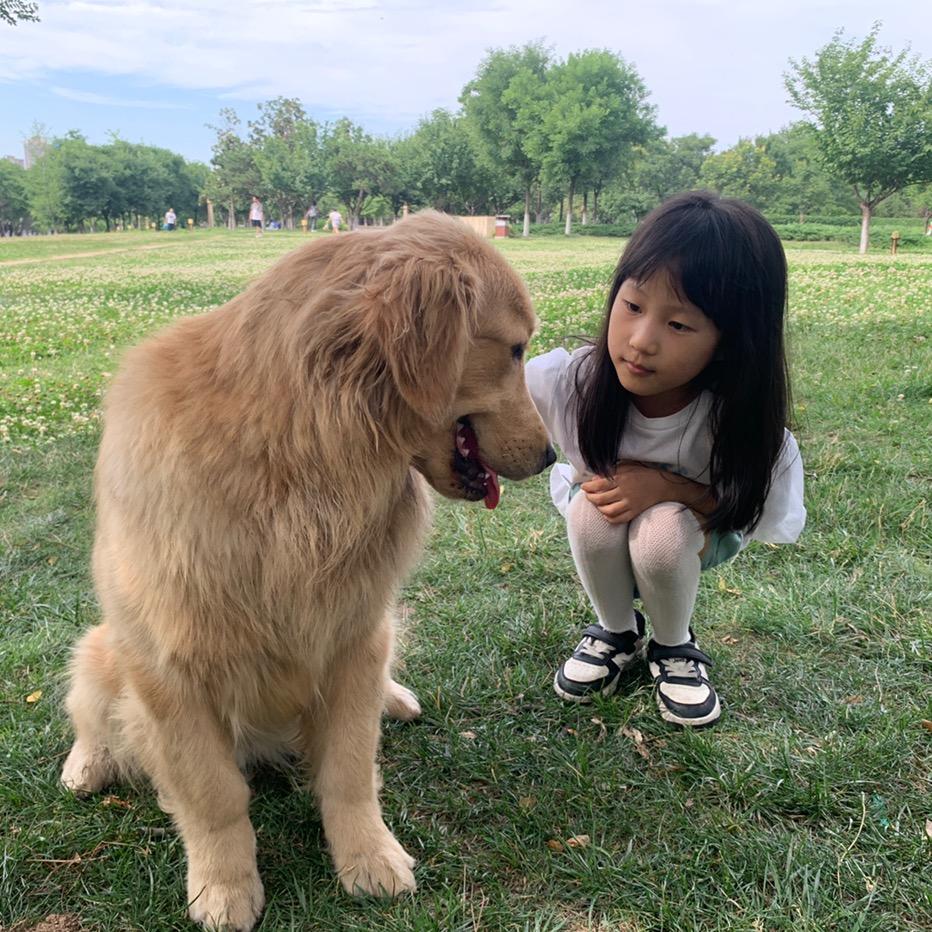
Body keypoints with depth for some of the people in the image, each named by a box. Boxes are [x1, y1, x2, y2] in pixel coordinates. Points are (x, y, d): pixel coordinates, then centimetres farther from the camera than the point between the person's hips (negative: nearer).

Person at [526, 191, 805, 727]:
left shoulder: (741, 420, -32)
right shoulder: (571, 380, -33)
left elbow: (773, 525, -18)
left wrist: (669, 488, -33)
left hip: (694, 535, -1)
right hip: (597, 534, 1)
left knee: (660, 530, -33)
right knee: (592, 509, -31)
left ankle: (675, 646, 1)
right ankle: (617, 633, 0)